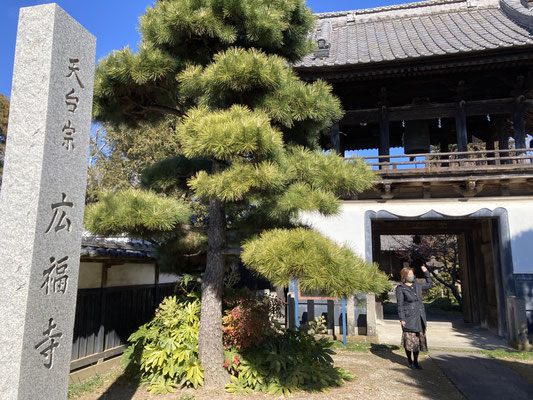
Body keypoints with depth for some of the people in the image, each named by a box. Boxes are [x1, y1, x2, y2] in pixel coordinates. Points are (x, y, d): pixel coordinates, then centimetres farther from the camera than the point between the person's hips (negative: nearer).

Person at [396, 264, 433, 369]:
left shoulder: (417, 285, 10)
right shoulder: (400, 288, -7)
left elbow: (429, 284, 29)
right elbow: (400, 304, -8)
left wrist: (426, 272, 21)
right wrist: (402, 318, -12)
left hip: (419, 317, 5)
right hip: (409, 318, -5)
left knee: (418, 339, 8)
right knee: (409, 340, 1)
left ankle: (415, 361, 21)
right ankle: (409, 360, 19)